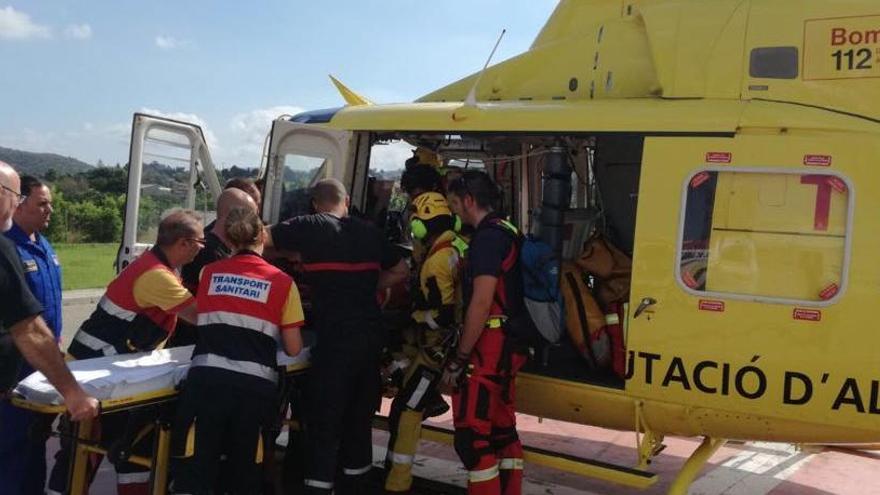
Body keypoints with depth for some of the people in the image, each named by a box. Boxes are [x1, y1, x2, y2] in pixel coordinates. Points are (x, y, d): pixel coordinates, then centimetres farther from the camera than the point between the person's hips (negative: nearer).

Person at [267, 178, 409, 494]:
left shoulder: (311, 228, -1)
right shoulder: (369, 231, 13)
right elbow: (401, 272, 21)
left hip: (336, 339, -5)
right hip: (371, 335, 6)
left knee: (324, 423, 0)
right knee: (360, 419, 17)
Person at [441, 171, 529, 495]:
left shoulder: (488, 236, -14)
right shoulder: (507, 232, 16)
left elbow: (481, 303, -22)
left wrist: (457, 360, -18)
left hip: (488, 347, -10)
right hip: (507, 347, 10)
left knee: (472, 437, -8)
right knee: (503, 431, 16)